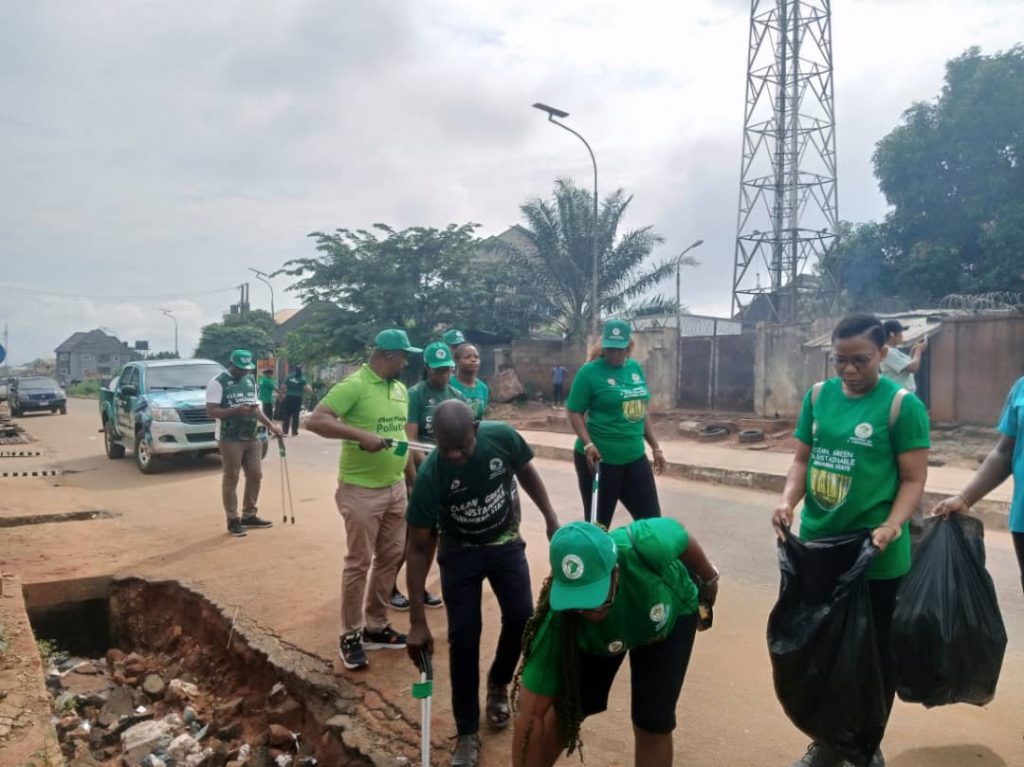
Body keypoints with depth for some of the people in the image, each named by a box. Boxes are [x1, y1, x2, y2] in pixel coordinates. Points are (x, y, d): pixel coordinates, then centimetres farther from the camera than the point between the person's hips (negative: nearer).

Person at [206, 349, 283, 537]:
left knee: (255, 475, 10)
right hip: (230, 439, -7)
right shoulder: (218, 383, -9)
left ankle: (249, 516, 23)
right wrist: (236, 410, -26)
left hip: (252, 438, 7)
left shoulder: (250, 381, 13)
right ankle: (233, 520, 8)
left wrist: (270, 425, 6)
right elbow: (211, 411, -15)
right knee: (230, 479, -1)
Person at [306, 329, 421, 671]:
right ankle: (350, 635, 15)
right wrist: (361, 434, -31)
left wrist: (413, 480, 18)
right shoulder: (353, 385, -15)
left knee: (390, 558, 14)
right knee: (359, 563, 0)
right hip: (361, 491, -8)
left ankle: (376, 626, 29)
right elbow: (315, 421, -23)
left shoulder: (400, 389, 10)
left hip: (395, 489, 8)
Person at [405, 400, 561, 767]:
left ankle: (498, 684, 28)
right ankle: (467, 733, 10)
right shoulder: (430, 474, -31)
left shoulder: (502, 437, -27)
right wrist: (417, 621, -25)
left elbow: (526, 472, -2)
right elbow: (419, 548, -24)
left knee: (521, 618, -4)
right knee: (463, 636, -7)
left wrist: (550, 518, 1)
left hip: (506, 543, 2)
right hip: (460, 551, -2)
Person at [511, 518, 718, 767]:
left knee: (652, 720, -9)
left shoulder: (646, 545, -45)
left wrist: (709, 580, -1)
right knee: (570, 707, -1)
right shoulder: (559, 621, -40)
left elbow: (684, 537, -20)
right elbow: (530, 715, -34)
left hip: (672, 614, 0)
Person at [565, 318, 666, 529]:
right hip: (599, 459, -6)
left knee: (651, 519, 10)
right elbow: (574, 412, -10)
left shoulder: (635, 368, 8)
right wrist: (588, 444, -23)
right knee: (598, 523, 6)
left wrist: (656, 448, 15)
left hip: (635, 458, 6)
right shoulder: (589, 371, -10)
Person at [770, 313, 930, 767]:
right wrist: (788, 501, -11)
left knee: (873, 652, 14)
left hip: (875, 556, -4)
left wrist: (892, 526, -25)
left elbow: (914, 479, -10)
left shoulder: (902, 405, -10)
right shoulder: (818, 396, 2)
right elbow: (803, 459, 6)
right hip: (816, 545, 4)